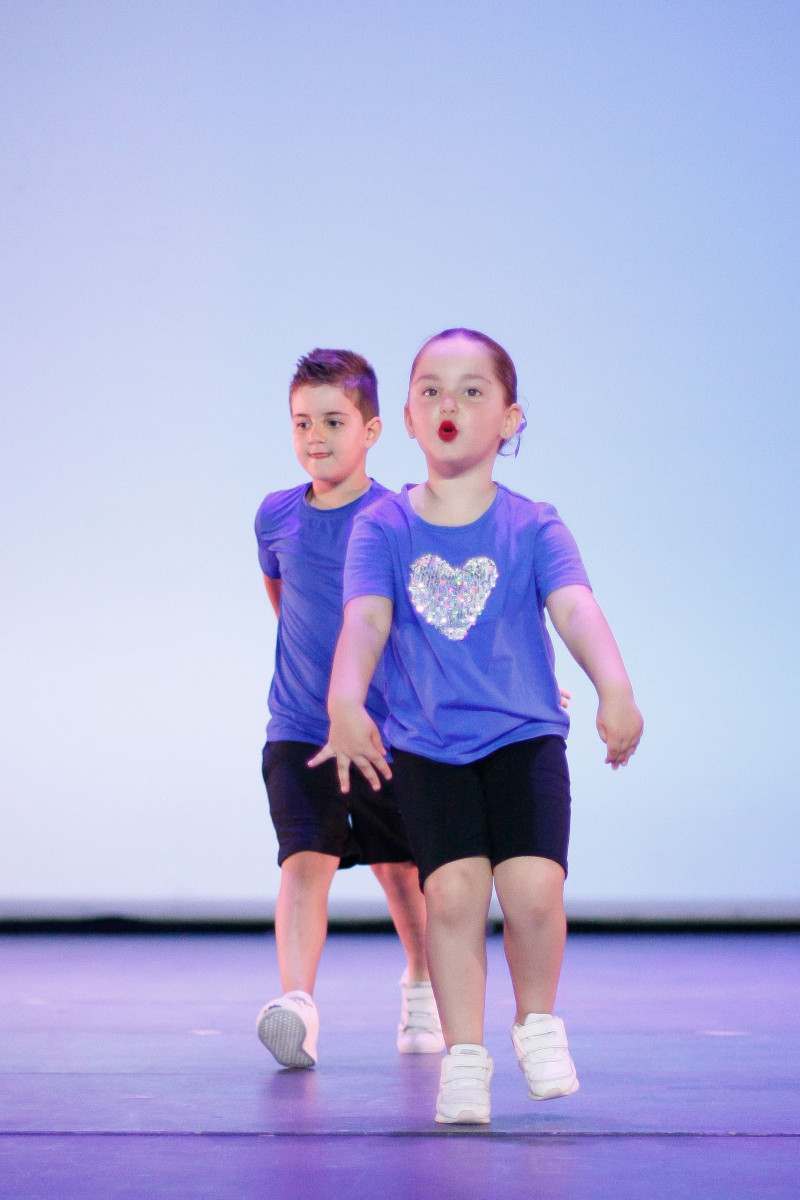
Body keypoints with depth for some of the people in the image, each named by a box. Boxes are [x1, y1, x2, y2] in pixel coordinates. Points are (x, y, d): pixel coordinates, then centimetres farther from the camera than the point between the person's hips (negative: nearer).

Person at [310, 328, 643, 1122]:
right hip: (425, 745, 0)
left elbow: (576, 609, -15)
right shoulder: (384, 527, 2)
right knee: (452, 890, -15)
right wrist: (346, 703, -31)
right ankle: (463, 1056, 0)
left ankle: (537, 1020, 12)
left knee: (533, 887, -16)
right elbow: (365, 619, -12)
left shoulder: (533, 528, 1)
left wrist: (614, 687, -34)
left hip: (525, 736, 0)